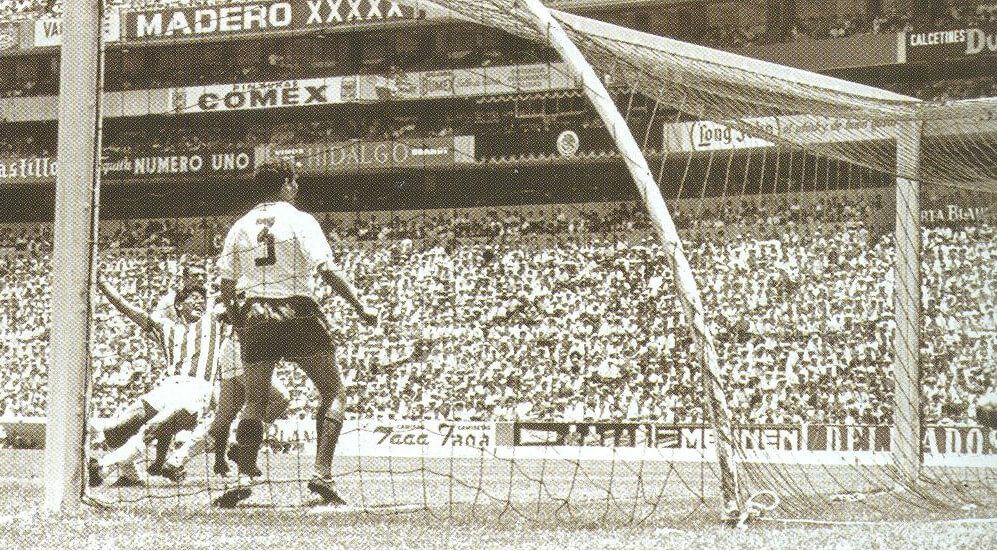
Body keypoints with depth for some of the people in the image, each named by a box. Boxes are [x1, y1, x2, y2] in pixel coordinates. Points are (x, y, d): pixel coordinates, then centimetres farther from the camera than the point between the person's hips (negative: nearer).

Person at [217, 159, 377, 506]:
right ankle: (322, 474, -8)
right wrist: (360, 306, -8)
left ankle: (242, 478, 5)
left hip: (255, 316, 4)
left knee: (254, 401, 13)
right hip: (297, 314, -4)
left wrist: (239, 324, 24)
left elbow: (226, 286, 11)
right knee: (333, 391, 5)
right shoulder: (300, 220, -2)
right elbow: (327, 270, -12)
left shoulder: (240, 227, 11)